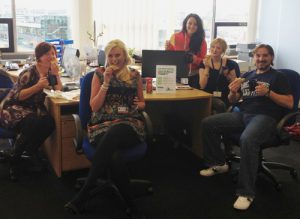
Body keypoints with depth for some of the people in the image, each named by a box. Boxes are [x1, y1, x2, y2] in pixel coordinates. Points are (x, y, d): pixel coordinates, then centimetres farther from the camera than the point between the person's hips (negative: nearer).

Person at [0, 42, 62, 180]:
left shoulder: (49, 71, 6)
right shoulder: (29, 73, -15)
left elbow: (58, 90, 0)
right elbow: (16, 96, -18)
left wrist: (56, 73, -14)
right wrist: (38, 86, -28)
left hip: (33, 109, 6)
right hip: (13, 109, -6)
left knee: (50, 123, -26)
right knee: (33, 123, -36)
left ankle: (30, 150, 0)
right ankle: (14, 156, -12)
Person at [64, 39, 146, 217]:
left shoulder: (135, 75, 15)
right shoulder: (99, 74, 10)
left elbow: (142, 103, 25)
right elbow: (94, 106, 3)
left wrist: (137, 105, 0)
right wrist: (106, 82, -4)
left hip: (129, 125, 0)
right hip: (103, 124, 0)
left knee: (112, 135, -38)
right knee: (113, 156, -36)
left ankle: (83, 195, -34)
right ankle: (130, 204, -21)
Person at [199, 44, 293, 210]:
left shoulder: (278, 77, 8)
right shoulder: (247, 76, 22)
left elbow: (289, 103, -1)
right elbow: (232, 101, 20)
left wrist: (268, 92, -14)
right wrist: (233, 92, -4)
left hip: (265, 117, -6)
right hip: (242, 114, 6)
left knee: (247, 139, -38)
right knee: (207, 123, -10)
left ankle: (246, 192, -29)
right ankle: (218, 163, 8)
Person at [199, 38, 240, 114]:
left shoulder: (230, 64, 4)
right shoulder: (204, 63, 3)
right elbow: (202, 86, -7)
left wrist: (228, 75, -12)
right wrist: (207, 68, -12)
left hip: (226, 97, 1)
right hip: (209, 97, -1)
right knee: (220, 105, -32)